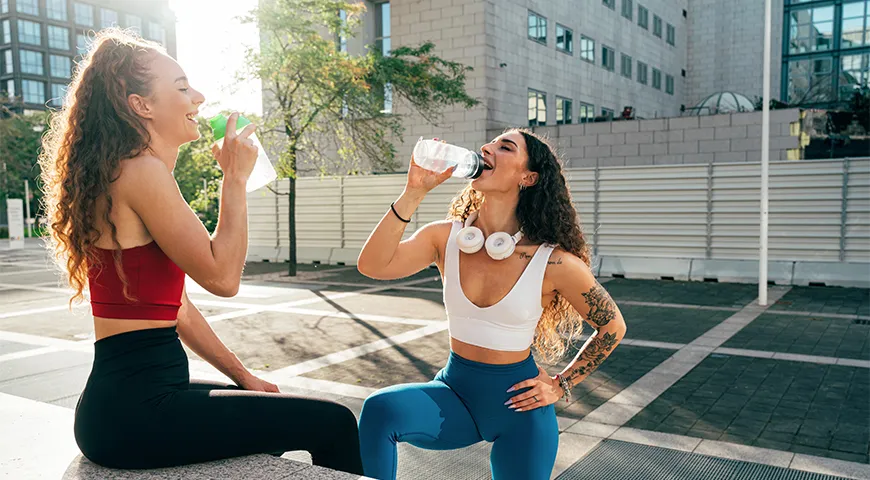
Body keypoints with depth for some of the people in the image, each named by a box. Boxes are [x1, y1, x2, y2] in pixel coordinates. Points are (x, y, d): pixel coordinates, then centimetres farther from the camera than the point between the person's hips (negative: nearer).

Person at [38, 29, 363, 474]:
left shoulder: (126, 174, 16)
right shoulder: (142, 172, -16)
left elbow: (177, 308, 16)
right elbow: (222, 277, -17)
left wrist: (244, 378, 16)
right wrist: (235, 177, -8)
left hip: (139, 394, 10)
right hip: (134, 408, -10)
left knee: (272, 413, 27)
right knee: (333, 424, -8)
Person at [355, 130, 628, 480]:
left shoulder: (552, 261, -16)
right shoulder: (445, 237, -7)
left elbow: (613, 326, -2)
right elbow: (371, 266, -21)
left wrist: (561, 384, -2)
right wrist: (414, 192, -26)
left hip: (518, 403, -1)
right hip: (454, 389, 2)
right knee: (379, 409, -26)